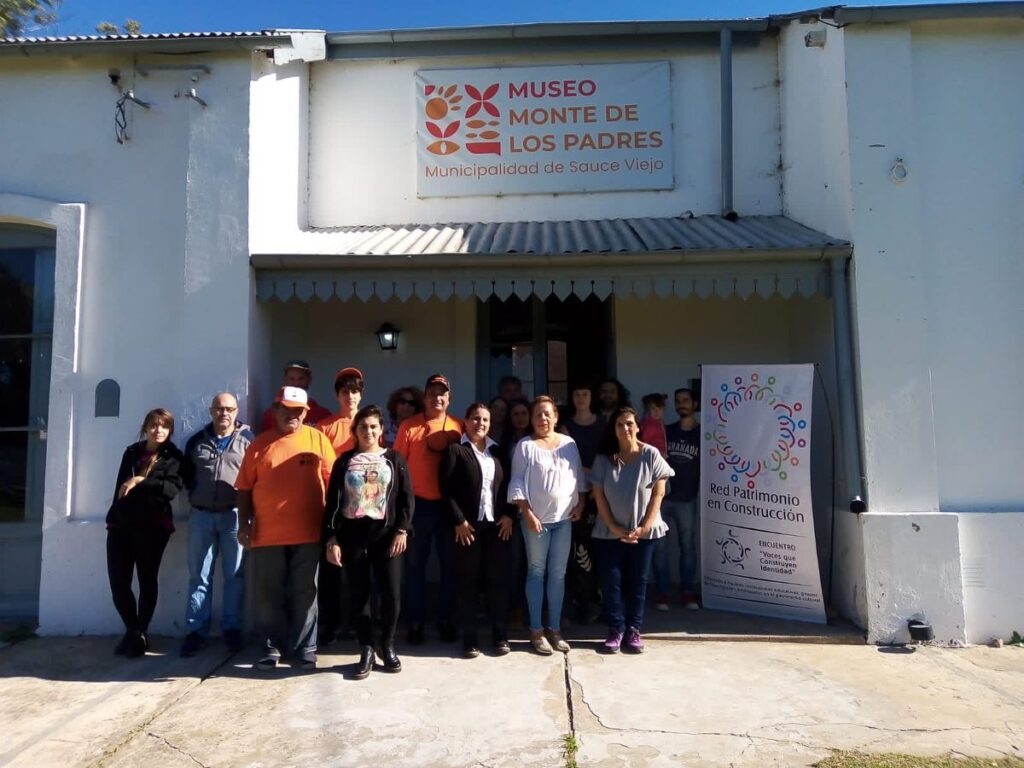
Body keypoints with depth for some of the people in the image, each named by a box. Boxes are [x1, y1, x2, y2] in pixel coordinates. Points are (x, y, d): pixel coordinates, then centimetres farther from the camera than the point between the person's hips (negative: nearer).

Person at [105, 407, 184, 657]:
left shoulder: (173, 457, 2)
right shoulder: (131, 452, 15)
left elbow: (173, 488, -14)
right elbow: (120, 487, 18)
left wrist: (140, 481, -17)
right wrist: (114, 516, 11)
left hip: (152, 525, -4)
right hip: (121, 523, 4)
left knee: (147, 581, 3)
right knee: (118, 581, 0)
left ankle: (141, 634, 16)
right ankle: (133, 630, 19)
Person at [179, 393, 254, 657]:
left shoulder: (247, 438, 2)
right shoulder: (197, 441, 12)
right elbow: (186, 474, 20)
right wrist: (195, 495, 9)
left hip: (234, 514, -2)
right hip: (201, 515, 3)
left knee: (235, 575, 4)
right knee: (199, 576, 6)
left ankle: (232, 628, 14)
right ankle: (196, 630, 13)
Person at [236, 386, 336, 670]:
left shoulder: (317, 439, 3)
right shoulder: (260, 444, 6)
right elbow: (245, 488, 6)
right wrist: (244, 524, 0)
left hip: (307, 533, -1)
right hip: (266, 534, 1)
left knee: (305, 593, 8)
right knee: (268, 594, 9)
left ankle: (305, 647, 19)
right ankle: (271, 646, 23)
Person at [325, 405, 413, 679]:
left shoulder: (394, 459, 6)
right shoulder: (344, 461, 8)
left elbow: (406, 498, 4)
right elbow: (333, 501, 5)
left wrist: (402, 530, -7)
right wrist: (332, 538, -2)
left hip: (386, 533, -1)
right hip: (353, 535, 1)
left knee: (391, 593, -2)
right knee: (358, 594, 5)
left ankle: (387, 646, 19)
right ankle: (366, 650, 18)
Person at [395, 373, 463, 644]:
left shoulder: (458, 427, 2)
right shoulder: (409, 426, -2)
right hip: (418, 504, -1)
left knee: (449, 563, 10)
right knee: (416, 563, 9)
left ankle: (445, 618, 24)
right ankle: (416, 620, 21)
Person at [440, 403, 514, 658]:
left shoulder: (498, 451, 12)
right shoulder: (455, 450, 0)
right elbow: (446, 489, -7)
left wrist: (509, 515, -1)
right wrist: (459, 521, -12)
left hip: (499, 525, 3)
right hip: (468, 526, -3)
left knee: (499, 581, 7)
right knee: (467, 583, 4)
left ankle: (500, 636, 18)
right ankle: (470, 639, 13)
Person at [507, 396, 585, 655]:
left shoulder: (569, 443, 7)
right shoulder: (525, 446, -4)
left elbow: (579, 476, 13)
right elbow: (517, 482, -7)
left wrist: (580, 503, 2)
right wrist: (527, 513, -13)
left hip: (563, 518, 3)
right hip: (536, 518, -3)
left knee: (558, 574, 8)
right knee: (536, 572, 4)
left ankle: (554, 628, 18)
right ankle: (536, 630, 12)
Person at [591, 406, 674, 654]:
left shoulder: (651, 455, -8)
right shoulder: (603, 458, -4)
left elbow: (657, 494, -5)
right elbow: (598, 496, -3)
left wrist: (644, 527, -10)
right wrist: (613, 527, -9)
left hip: (643, 532, -1)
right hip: (609, 532, 1)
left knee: (638, 581, 7)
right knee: (611, 581, 2)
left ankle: (634, 630, 18)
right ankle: (616, 629, 14)